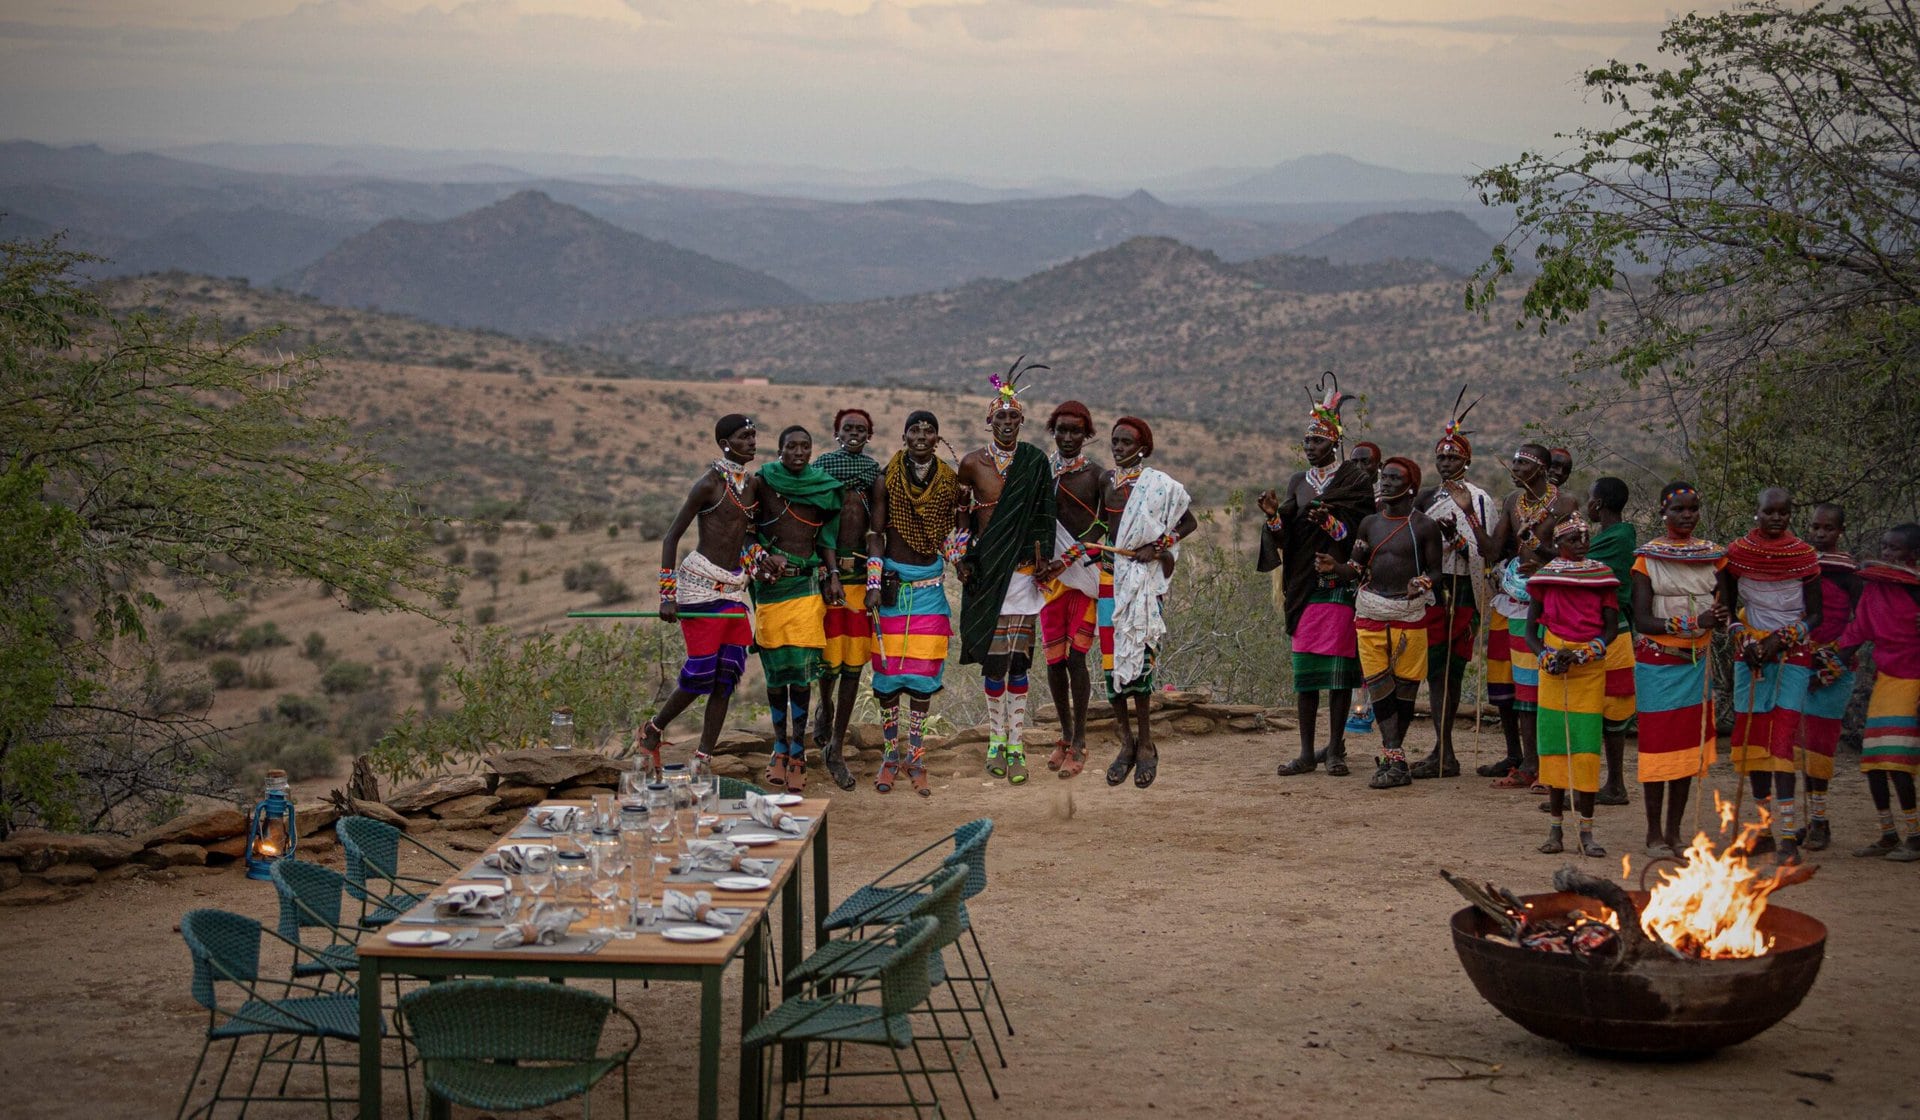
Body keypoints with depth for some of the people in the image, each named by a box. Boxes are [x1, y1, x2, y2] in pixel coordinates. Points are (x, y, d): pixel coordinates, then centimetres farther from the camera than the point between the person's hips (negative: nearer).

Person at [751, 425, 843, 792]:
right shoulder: (765, 483, 3)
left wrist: (833, 575, 2)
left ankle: (797, 753, -3)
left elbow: (828, 537, 13)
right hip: (770, 583, 0)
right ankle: (781, 746, 18)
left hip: (807, 584, 0)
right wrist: (766, 555, -11)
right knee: (775, 671, 4)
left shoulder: (823, 486, 7)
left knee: (802, 670, -7)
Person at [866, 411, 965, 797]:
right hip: (893, 581, -1)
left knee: (924, 671, 2)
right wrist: (873, 583, -8)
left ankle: (915, 758, 12)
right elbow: (875, 533, -1)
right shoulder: (888, 478, -2)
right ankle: (891, 756, 12)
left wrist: (961, 560, -6)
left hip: (930, 584, 1)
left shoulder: (949, 481, 3)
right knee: (888, 668, 0)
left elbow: (950, 533, 12)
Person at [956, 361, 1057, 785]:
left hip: (1022, 571, 0)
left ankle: (1016, 745, 0)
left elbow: (1042, 518, 5)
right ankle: (996, 739, 15)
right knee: (992, 658, 2)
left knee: (1018, 659, -3)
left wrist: (1043, 563, -2)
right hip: (985, 571, 0)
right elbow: (960, 513, 12)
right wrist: (962, 559, 3)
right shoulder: (972, 463, 2)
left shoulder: (1035, 462, 2)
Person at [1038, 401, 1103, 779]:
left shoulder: (1096, 475, 3)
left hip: (1085, 573, -3)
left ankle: (1079, 744, -4)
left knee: (1076, 659, -9)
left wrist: (1068, 558, -16)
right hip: (1050, 575, 3)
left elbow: (1101, 526, -5)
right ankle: (1065, 736, 21)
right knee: (1054, 660, 5)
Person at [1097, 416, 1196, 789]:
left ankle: (1145, 742, -2)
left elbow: (1189, 523, 3)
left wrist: (1157, 548, -8)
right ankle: (1127, 742, 9)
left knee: (1137, 652, -12)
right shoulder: (1106, 480, 11)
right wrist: (1096, 552, 7)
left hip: (1143, 574, -5)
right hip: (1110, 573, 5)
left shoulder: (1159, 485, -2)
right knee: (1110, 656, 0)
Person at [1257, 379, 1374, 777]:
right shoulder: (1298, 483, 15)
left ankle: (1335, 750, 3)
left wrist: (1329, 521, -20)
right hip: (1305, 586, 4)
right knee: (1304, 668, 2)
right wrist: (1274, 517, -10)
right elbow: (1285, 537, 10)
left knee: (1339, 668, -3)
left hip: (1341, 584, -4)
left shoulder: (1355, 479, 1)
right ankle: (1307, 752, 6)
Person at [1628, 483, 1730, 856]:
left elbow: (1722, 609, 10)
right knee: (1658, 744, -3)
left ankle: (1674, 832, 16)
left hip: (1697, 662, 4)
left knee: (1688, 745, 7)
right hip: (1657, 663, -4)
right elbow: (1642, 620, -14)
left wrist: (1720, 619, -15)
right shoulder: (1648, 557, -6)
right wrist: (1695, 622, -24)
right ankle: (1654, 833, 5)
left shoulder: (1712, 555, 7)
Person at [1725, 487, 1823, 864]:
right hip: (1750, 655, 3)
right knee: (1752, 737, 4)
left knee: (1782, 738, -14)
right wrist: (1742, 638, -7)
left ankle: (1787, 836, -17)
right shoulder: (1738, 553, 2)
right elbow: (1727, 607, 10)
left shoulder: (1804, 556, -3)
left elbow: (1814, 614, 0)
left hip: (1792, 655, -3)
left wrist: (1783, 638, -15)